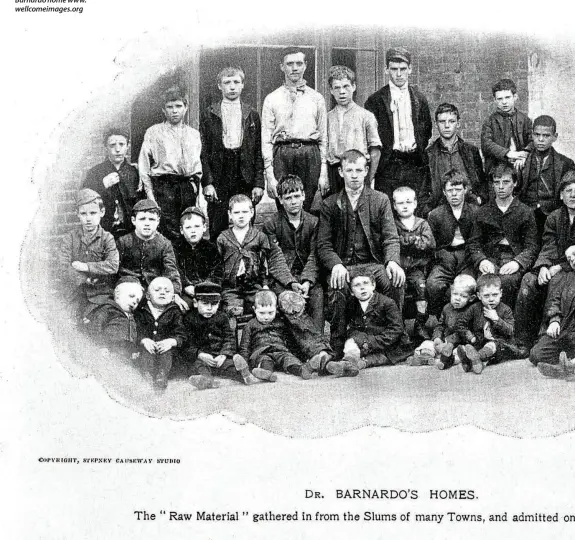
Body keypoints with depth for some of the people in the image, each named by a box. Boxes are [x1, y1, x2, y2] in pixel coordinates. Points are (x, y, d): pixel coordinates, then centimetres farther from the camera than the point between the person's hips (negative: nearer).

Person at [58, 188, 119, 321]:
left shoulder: (107, 238, -2)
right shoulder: (70, 239, 0)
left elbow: (113, 266, -17)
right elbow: (65, 272, -9)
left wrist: (86, 267, -17)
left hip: (101, 296, -1)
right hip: (76, 296, 1)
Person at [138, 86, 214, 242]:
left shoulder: (194, 134, 18)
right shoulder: (153, 132, 9)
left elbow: (200, 162, 19)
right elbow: (144, 164, 5)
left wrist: (207, 184, 3)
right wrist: (149, 192, -4)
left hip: (188, 187, 3)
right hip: (164, 186, -3)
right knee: (171, 232, -12)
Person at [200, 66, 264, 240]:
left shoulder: (252, 115, 10)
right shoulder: (209, 115, 6)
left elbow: (259, 152, 7)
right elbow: (203, 151, 2)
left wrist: (259, 183, -2)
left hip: (245, 181, 1)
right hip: (218, 179, -1)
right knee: (217, 230, -1)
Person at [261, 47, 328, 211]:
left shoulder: (317, 98, 12)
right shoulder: (272, 99, 9)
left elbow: (323, 137, 11)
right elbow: (266, 139, 6)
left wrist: (324, 173, 2)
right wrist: (269, 175, -4)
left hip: (310, 155, 1)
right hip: (282, 155, 0)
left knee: (307, 209, -2)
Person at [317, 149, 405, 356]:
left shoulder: (381, 200, 11)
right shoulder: (330, 204, 11)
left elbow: (390, 238, 3)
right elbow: (323, 245, 4)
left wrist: (392, 261, -19)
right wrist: (336, 265, -17)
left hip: (373, 263, 1)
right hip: (342, 266, 0)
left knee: (396, 281, -31)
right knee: (337, 289, -33)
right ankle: (338, 350, -19)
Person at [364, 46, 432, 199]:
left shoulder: (419, 99, 13)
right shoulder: (375, 100, 2)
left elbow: (427, 129, 20)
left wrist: (419, 150, 10)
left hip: (415, 166, 3)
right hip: (387, 167, -3)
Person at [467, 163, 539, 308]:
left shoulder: (525, 212, 11)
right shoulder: (483, 212, 17)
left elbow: (532, 246, 6)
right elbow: (473, 243, 13)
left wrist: (517, 262, -14)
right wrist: (481, 260, -9)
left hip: (514, 259, -1)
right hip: (489, 259, 1)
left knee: (507, 281, -35)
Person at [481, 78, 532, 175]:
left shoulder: (524, 119, 13)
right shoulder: (490, 122, 8)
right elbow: (486, 144, -7)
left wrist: (524, 154, -19)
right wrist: (508, 153, -21)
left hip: (520, 168, 2)